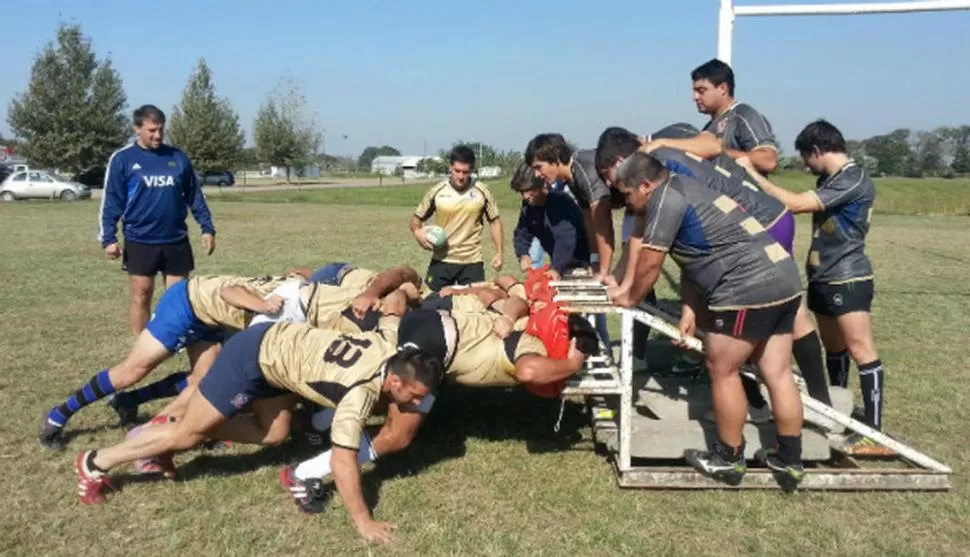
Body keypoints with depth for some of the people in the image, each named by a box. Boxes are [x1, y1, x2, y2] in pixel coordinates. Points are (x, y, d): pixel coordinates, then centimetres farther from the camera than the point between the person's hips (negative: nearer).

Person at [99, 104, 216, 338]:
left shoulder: (178, 157, 5)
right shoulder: (123, 159, -2)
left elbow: (195, 196, 11)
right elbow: (111, 202, -2)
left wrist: (207, 228, 5)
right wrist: (108, 238, -10)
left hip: (176, 240, 2)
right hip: (140, 242, -2)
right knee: (141, 297, 6)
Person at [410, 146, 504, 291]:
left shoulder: (482, 192, -4)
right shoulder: (437, 192, -3)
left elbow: (494, 221, 5)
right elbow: (417, 218, 8)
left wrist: (499, 252, -1)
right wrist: (417, 231, -14)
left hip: (472, 261, -1)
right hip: (441, 260, 1)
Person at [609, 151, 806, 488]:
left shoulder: (666, 198, -8)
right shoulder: (684, 193, 22)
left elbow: (650, 263, -5)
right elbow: (693, 259, 21)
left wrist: (630, 299, 11)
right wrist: (690, 310, 14)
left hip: (749, 287, -10)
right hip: (783, 278, 10)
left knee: (722, 371, 4)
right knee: (777, 373, 14)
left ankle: (728, 459, 17)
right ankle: (789, 460, 23)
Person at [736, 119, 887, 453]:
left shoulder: (854, 180, -19)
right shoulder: (828, 180, 12)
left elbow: (794, 204, -26)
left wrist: (752, 174, -21)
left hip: (848, 280, -10)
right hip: (823, 278, 10)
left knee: (861, 350, -9)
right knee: (833, 347, 18)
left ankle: (874, 431, -7)